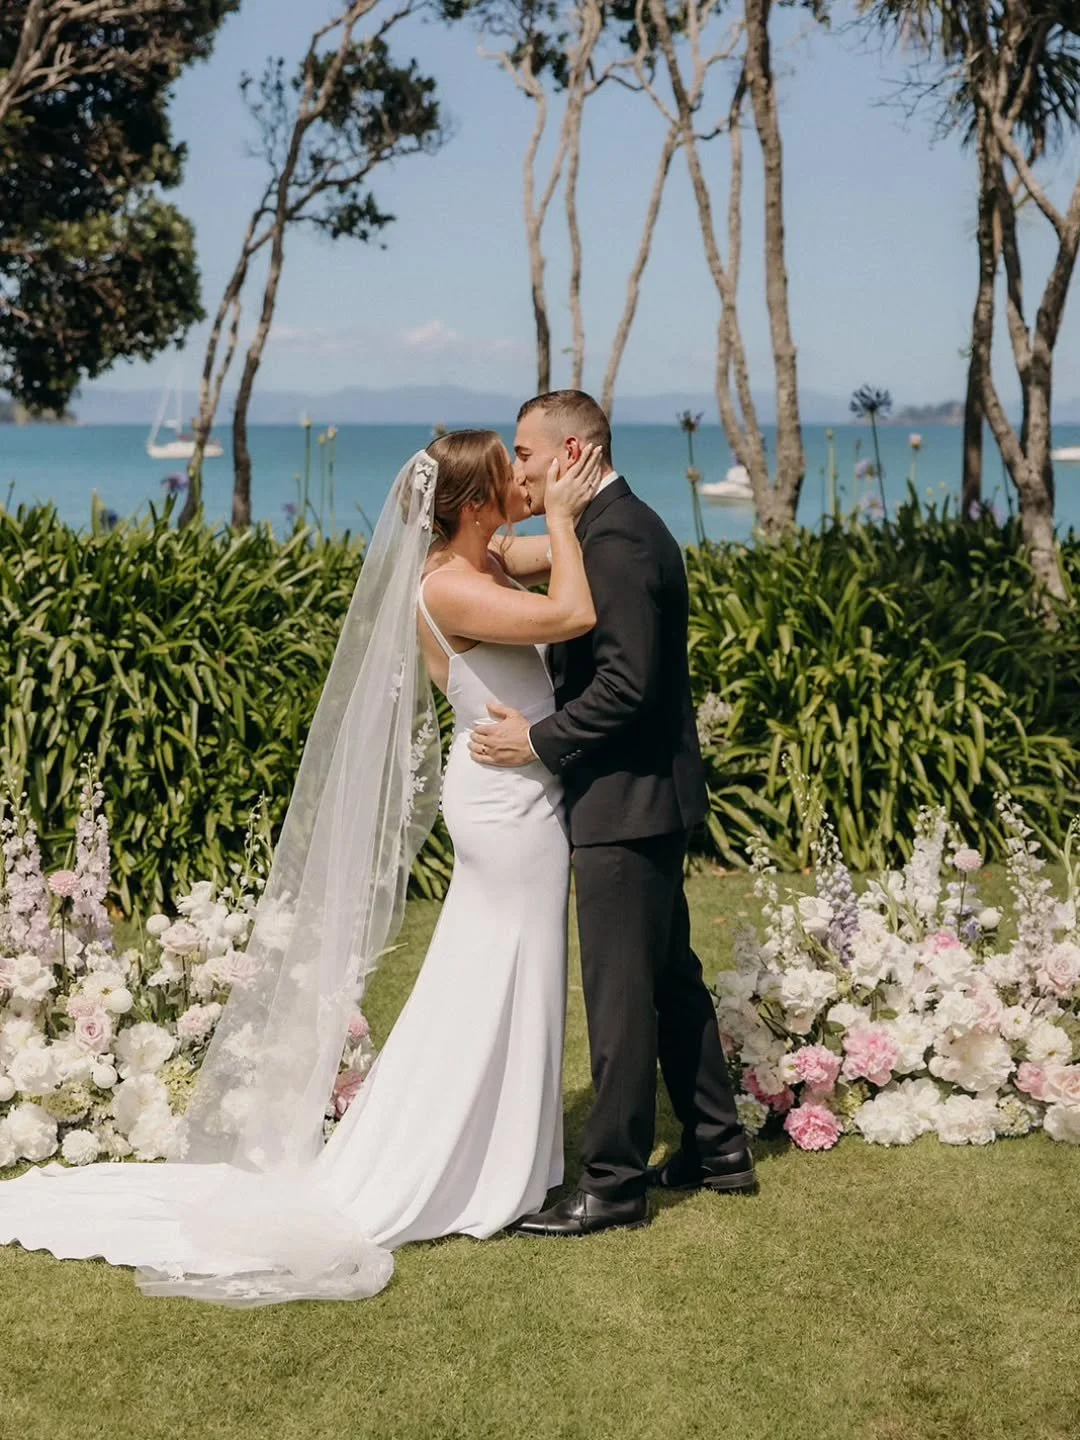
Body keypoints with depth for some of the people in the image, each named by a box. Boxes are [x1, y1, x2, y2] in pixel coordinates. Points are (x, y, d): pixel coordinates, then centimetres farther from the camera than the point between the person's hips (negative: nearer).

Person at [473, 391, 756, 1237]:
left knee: (621, 994, -1)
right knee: (671, 977, 18)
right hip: (649, 795, 11)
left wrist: (537, 740, -18)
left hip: (625, 803, -11)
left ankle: (616, 1184, 9)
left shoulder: (615, 539, -19)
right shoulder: (625, 524, 13)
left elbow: (626, 683, -25)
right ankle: (717, 1147, 29)